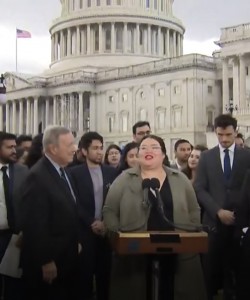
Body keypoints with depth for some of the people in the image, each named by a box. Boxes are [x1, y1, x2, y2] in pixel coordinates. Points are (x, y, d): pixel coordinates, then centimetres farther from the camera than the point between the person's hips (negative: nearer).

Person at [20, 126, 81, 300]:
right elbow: (34, 224, -24)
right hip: (48, 262, -9)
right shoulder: (38, 176, -21)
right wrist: (45, 262, -20)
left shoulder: (63, 172, 10)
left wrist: (76, 242, 16)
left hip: (67, 258, 9)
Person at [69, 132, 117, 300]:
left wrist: (107, 223, -4)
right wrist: (92, 223, -12)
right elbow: (75, 203, -7)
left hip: (106, 231, 3)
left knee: (105, 272, 6)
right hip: (85, 231, -3)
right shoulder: (75, 173, -2)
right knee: (85, 273, 2)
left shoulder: (111, 172, 8)